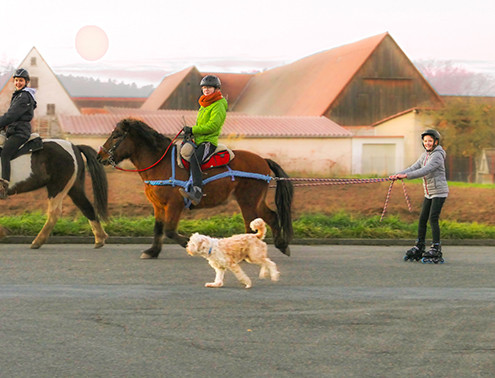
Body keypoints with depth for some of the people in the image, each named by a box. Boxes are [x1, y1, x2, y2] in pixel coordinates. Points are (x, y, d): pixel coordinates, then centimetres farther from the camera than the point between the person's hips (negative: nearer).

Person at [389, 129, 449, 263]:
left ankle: (436, 250, -13)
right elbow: (414, 168, 4)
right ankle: (419, 248, 16)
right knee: (422, 219, 8)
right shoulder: (425, 155, 11)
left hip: (439, 192, -8)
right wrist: (398, 174, -12)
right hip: (429, 193, 8)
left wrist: (406, 176, -37)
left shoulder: (437, 156, -16)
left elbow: (425, 171, -29)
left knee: (433, 218, -15)